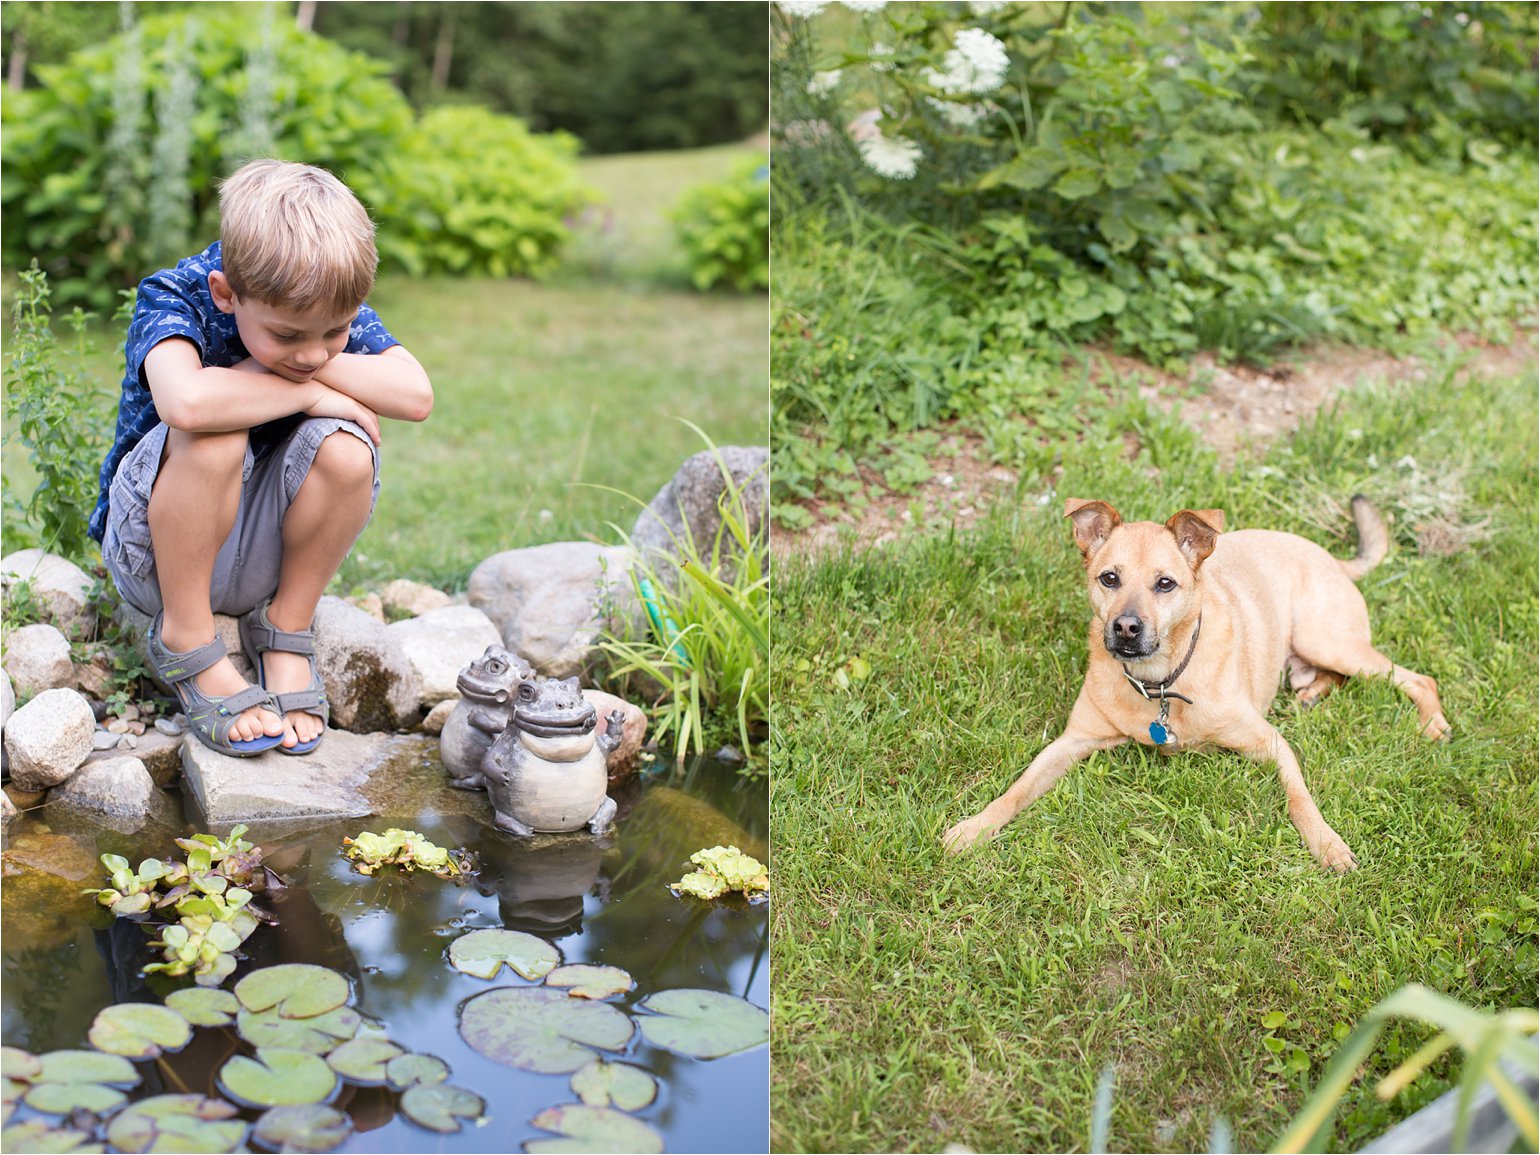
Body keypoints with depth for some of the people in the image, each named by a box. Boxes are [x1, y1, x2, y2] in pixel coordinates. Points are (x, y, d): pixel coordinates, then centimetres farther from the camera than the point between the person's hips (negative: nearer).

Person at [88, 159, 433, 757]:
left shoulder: (335, 308, -9)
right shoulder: (173, 299, -22)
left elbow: (416, 396, -24)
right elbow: (186, 402, -45)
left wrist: (294, 366, -26)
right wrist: (306, 389, -31)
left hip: (258, 553, 4)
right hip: (152, 548, -4)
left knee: (344, 449, -26)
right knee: (213, 434, -35)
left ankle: (285, 630, -4)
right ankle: (186, 641, -14)